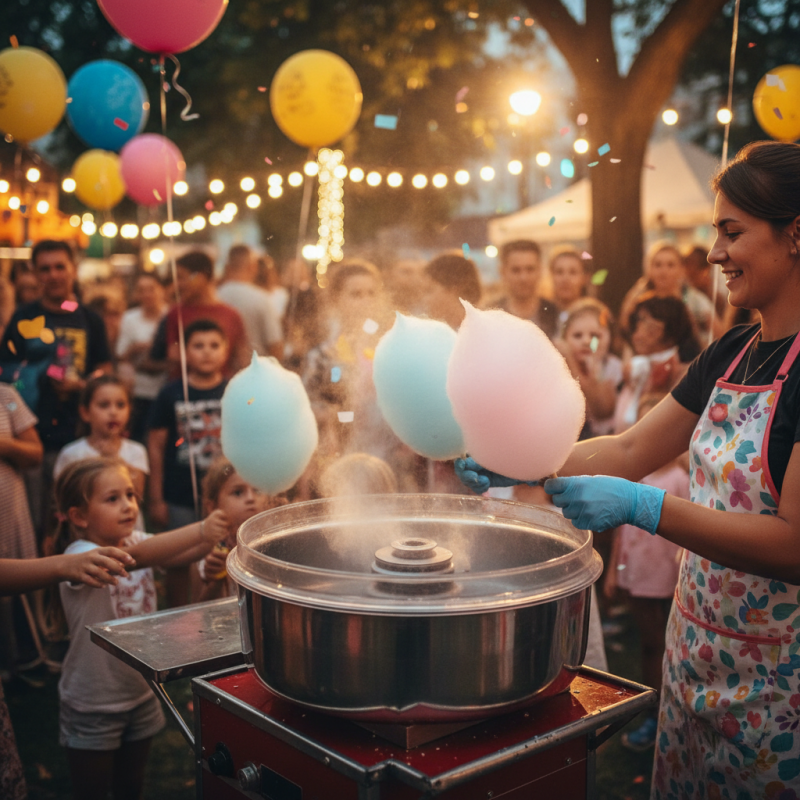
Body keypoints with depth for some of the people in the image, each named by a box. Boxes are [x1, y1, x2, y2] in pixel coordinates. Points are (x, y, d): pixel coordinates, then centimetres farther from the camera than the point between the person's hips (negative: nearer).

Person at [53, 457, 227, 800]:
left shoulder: (137, 540, -4)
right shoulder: (79, 556, -24)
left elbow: (181, 556, -22)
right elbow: (137, 556, -43)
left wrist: (213, 538, -44)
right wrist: (200, 530, -55)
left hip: (140, 695, 5)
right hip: (93, 706, -5)